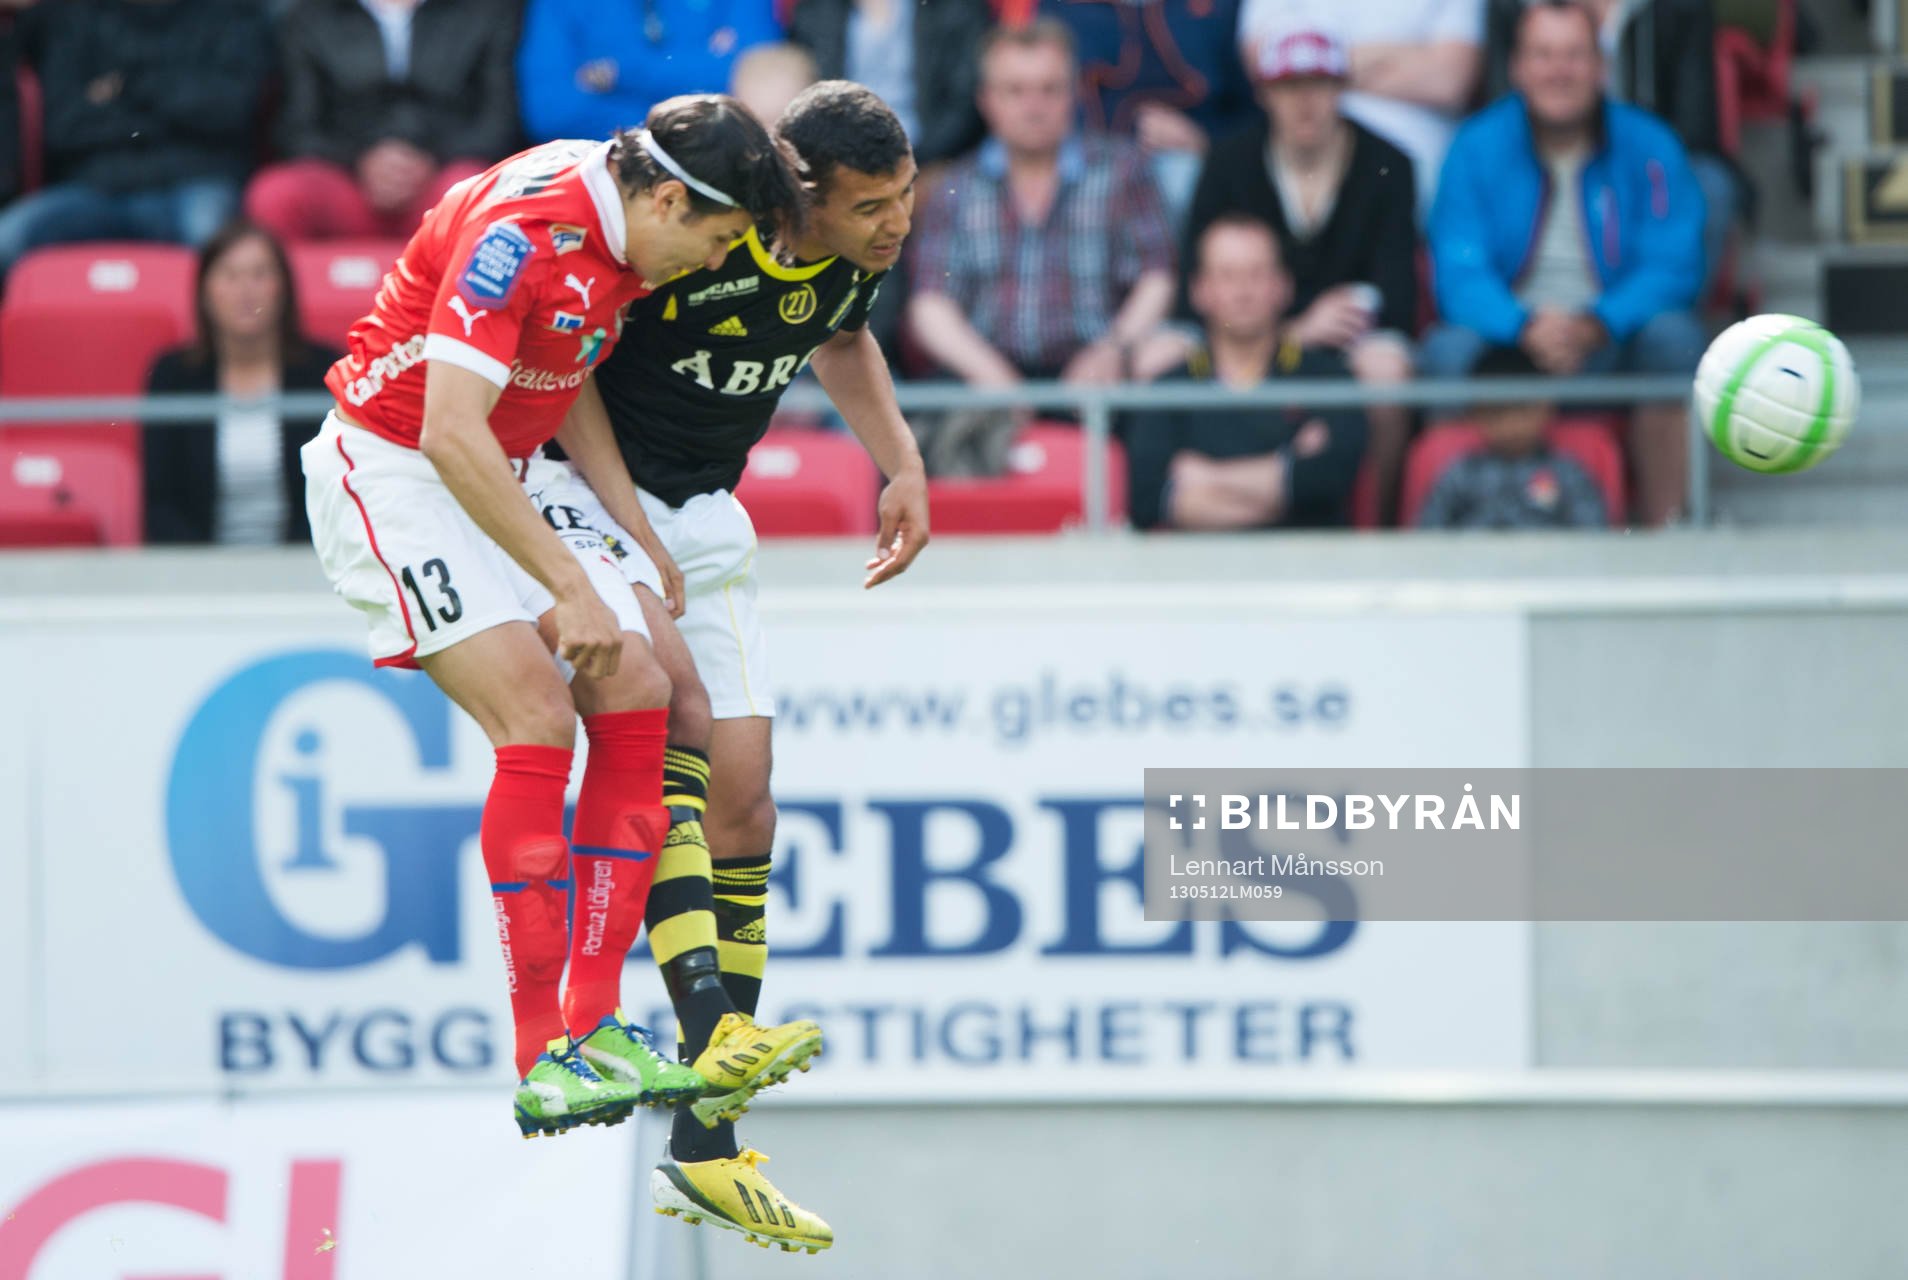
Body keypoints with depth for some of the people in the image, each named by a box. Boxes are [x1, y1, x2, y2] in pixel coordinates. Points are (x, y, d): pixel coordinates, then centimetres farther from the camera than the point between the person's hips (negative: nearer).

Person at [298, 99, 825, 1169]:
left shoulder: (621, 235, 1)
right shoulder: (518, 233, -27)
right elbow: (451, 434, -32)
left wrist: (637, 539, 7)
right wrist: (571, 586, -30)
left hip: (513, 473, 9)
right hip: (393, 471, -9)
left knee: (637, 697, -4)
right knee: (539, 720, -20)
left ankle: (595, 1027, -2)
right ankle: (543, 1062, -17)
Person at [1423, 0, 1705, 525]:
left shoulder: (1648, 146, 1)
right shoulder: (1478, 147, 1)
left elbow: (1674, 266, -8)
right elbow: (1459, 274, -8)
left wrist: (1597, 325, -26)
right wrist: (1526, 327, -29)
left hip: (1613, 343, 0)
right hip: (1509, 342, 0)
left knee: (1675, 337, -30)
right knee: (1450, 350, -31)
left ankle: (1663, 530, -24)